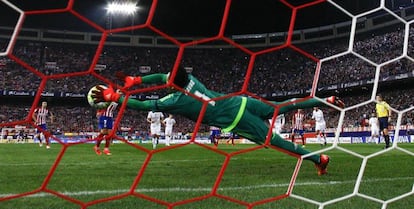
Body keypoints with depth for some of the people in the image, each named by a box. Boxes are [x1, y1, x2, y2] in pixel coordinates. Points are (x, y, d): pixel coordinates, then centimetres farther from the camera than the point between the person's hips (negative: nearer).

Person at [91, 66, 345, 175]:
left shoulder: (176, 101, -15)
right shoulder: (189, 78, 4)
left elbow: (143, 105, -10)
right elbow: (161, 76, 18)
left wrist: (113, 96, -4)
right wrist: (134, 80, 17)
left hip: (236, 120, -6)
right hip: (241, 101, 7)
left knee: (276, 141, 3)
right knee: (282, 107, 17)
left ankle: (319, 159, 9)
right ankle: (326, 100, 18)